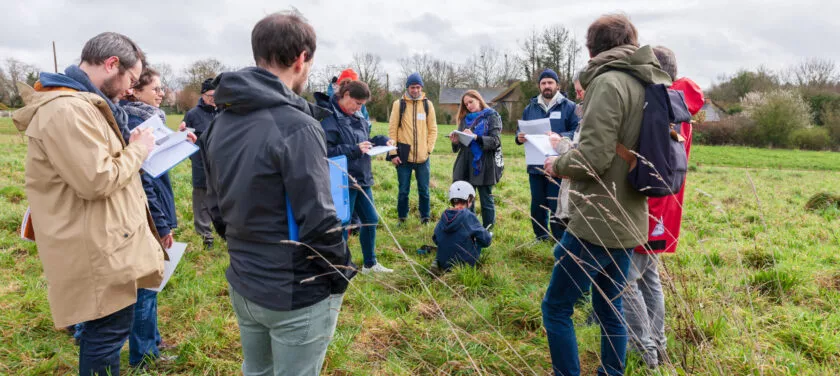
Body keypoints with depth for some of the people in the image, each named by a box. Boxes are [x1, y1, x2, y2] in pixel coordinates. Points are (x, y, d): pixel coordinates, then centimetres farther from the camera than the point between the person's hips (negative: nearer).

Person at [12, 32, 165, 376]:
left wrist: (129, 149, 7)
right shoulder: (66, 109, -23)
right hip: (96, 248, -11)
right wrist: (138, 151, -12)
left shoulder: (80, 103, 13)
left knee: (104, 326, 22)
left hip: (103, 241, 11)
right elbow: (97, 180, -25)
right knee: (109, 328, 1)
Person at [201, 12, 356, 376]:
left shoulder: (221, 121, 4)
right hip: (296, 294, -8)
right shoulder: (295, 126, -23)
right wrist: (342, 275, -8)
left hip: (242, 285, 8)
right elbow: (318, 221, -24)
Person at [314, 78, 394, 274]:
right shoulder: (329, 118, -17)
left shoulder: (358, 116, 9)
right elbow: (327, 151, -22)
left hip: (362, 177, 9)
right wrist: (354, 149, -25)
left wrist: (382, 140, 2)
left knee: (371, 219, 17)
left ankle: (370, 263, 35)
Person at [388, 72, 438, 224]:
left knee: (424, 190, 8)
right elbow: (392, 129, -1)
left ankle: (425, 218, 22)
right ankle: (402, 219, 21)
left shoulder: (427, 104, 5)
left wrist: (429, 149, -2)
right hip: (404, 155, -1)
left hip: (423, 156, 1)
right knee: (403, 191, 6)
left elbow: (433, 129, 8)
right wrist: (393, 153, -6)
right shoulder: (399, 104, 0)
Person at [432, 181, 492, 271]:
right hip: (464, 264, -3)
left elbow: (435, 239, 9)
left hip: (444, 264, 3)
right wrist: (489, 235, 14)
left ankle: (437, 261, 7)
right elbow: (486, 241, -8)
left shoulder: (443, 216, -2)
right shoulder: (469, 216, -15)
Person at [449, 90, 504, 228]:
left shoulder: (492, 117, 0)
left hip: (484, 166, -5)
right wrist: (456, 141, -7)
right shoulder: (465, 119, 15)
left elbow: (495, 141, -12)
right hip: (466, 166, 5)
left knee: (486, 201, 3)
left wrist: (475, 137, -25)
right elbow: (459, 145, 16)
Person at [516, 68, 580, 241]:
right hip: (535, 165, 4)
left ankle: (560, 240, 14)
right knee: (537, 205, 12)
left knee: (557, 205, 0)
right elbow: (521, 130, 14)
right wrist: (520, 137, -10)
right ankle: (541, 237, 27)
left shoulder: (569, 107, -1)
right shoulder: (530, 107, 13)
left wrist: (560, 137, -27)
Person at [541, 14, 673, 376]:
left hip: (597, 223, -9)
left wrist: (557, 163, -3)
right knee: (610, 310, 18)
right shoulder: (653, 84, 11)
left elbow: (592, 159, -22)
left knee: (556, 308, 3)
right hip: (627, 222, 9)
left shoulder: (609, 82, -15)